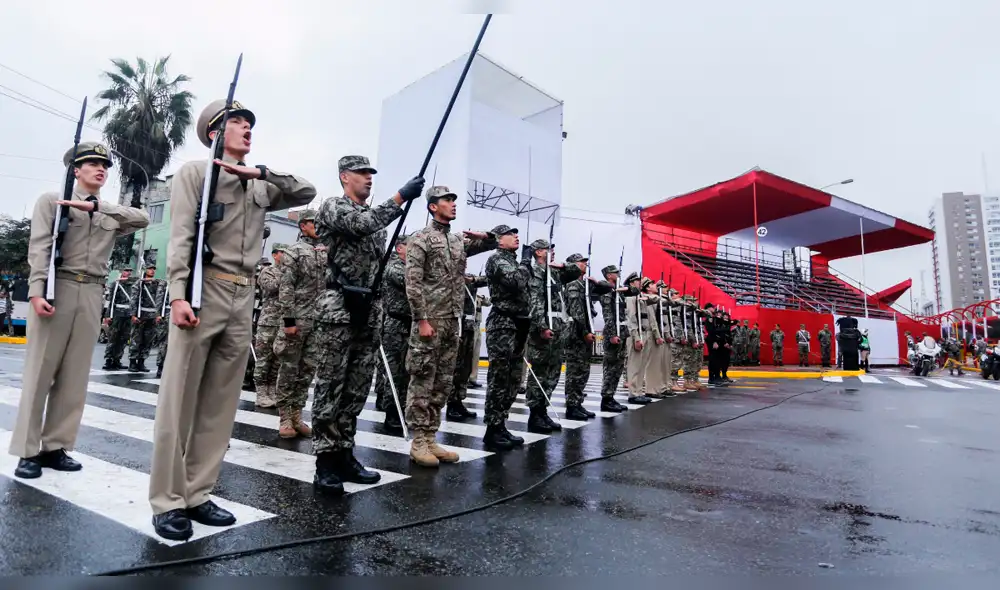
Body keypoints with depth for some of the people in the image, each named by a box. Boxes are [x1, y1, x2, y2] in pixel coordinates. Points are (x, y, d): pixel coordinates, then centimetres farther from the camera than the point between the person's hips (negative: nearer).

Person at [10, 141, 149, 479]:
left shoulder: (111, 214, 17)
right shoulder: (52, 200, 7)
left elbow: (143, 219, -3)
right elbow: (39, 248, -4)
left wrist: (95, 204, -9)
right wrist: (36, 291, -15)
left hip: (92, 295, 4)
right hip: (57, 288, -3)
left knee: (75, 376, 4)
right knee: (40, 370, -1)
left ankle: (55, 447, 12)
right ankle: (27, 450, 6)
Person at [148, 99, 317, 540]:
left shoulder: (260, 187, 19)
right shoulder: (195, 172, 3)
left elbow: (306, 193, 9)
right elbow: (181, 238, -7)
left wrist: (259, 172, -1)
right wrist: (178, 294, -17)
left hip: (244, 298, 6)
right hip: (203, 290, -5)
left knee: (220, 404, 7)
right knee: (180, 399, -1)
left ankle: (197, 496, 17)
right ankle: (167, 501, 8)